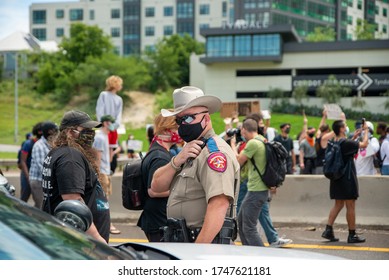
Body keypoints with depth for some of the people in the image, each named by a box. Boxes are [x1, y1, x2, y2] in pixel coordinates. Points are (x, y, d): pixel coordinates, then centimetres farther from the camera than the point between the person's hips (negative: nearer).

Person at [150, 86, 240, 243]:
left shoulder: (215, 152, -14)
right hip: (181, 243, 9)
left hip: (206, 243, -9)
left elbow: (219, 205, -26)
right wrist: (177, 161, -8)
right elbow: (156, 186, 9)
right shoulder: (189, 151, 18)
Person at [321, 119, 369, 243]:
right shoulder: (346, 143, -18)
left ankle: (328, 230, 9)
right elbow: (364, 144, -12)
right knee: (350, 206, 0)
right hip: (347, 179, -8)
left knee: (338, 204, 15)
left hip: (336, 178, 8)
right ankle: (352, 235, 5)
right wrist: (366, 131, 2)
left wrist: (354, 137, 24)